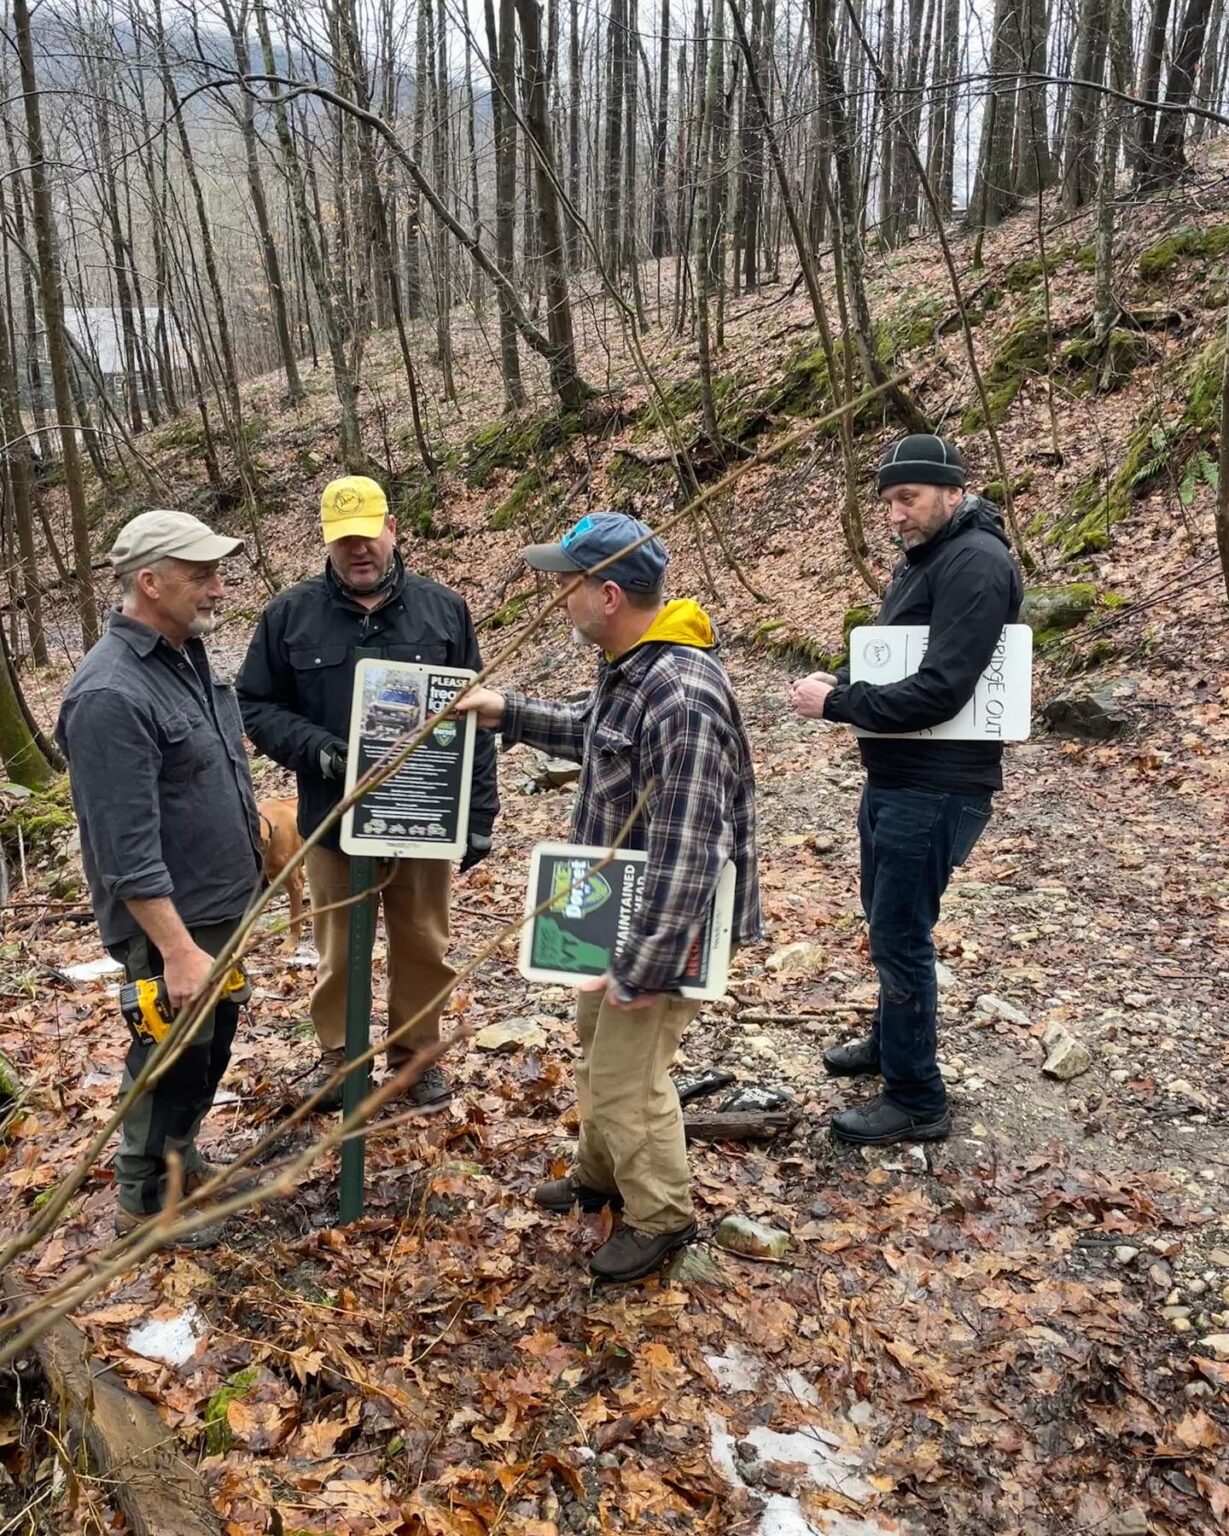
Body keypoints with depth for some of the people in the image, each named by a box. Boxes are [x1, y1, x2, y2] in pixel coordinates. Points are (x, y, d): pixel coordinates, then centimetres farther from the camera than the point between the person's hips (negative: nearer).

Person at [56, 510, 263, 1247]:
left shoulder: (189, 653, 3)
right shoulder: (111, 695, -26)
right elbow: (129, 851, -27)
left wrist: (257, 829, 19)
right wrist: (177, 950, -26)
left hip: (221, 903, 9)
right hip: (171, 921, -9)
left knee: (214, 1040, 22)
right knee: (173, 1059, 8)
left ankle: (181, 1154, 44)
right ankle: (147, 1197, 29)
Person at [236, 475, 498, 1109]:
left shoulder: (443, 609, 0)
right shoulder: (291, 613, -2)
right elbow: (255, 705, 2)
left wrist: (479, 814, -2)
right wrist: (315, 748, -17)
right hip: (333, 819, 0)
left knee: (424, 948, 13)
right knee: (338, 950, 14)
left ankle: (417, 1052, 33)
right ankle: (337, 1054, 34)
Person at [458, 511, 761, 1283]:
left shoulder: (681, 699, -32)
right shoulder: (630, 665, -1)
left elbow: (686, 852, -32)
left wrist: (646, 968, -27)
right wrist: (509, 712, 18)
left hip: (664, 920, -10)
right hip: (619, 906, 10)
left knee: (626, 1075, 3)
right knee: (597, 1040, 25)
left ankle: (663, 1216, 28)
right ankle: (602, 1175, 47)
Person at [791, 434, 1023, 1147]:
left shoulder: (977, 563, -19)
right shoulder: (923, 557, 12)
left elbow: (940, 691, -27)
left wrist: (836, 704, -20)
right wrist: (838, 681, -3)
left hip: (935, 788, -10)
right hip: (893, 777, 10)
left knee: (900, 935, -2)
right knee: (886, 922, 23)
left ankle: (917, 1100, 13)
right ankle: (892, 1041, 43)